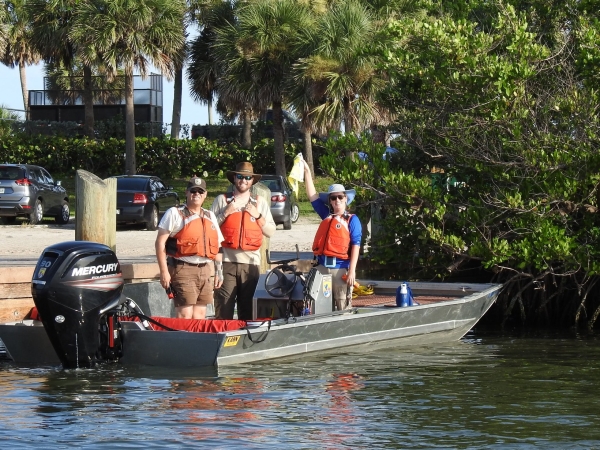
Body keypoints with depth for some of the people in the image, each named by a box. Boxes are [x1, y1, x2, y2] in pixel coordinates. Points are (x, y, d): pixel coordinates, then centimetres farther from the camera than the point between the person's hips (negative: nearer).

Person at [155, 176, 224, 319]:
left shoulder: (210, 217, 18)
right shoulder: (174, 213, 1)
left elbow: (217, 246, 23)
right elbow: (160, 243, -4)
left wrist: (219, 272, 15)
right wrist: (164, 272, -12)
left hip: (206, 270, 6)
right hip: (183, 269, -6)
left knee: (200, 315, 6)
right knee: (185, 316, -12)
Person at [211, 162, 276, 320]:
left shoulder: (260, 203, 16)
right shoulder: (222, 200, 10)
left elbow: (271, 232, 13)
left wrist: (258, 216, 0)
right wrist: (226, 213, -6)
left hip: (251, 263, 2)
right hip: (226, 261, -2)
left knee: (248, 311, 4)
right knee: (223, 310, -8)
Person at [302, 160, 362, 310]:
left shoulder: (352, 220, 1)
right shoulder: (326, 215, 14)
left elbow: (355, 246, -5)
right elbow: (312, 195, 18)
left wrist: (352, 271, -12)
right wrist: (307, 171, 15)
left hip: (341, 269, -5)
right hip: (322, 267, 5)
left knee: (343, 308, -4)